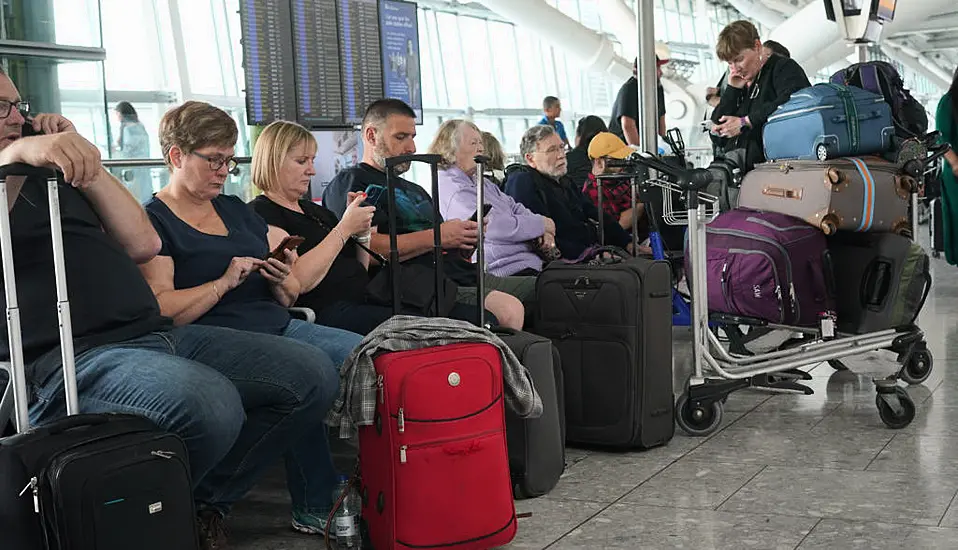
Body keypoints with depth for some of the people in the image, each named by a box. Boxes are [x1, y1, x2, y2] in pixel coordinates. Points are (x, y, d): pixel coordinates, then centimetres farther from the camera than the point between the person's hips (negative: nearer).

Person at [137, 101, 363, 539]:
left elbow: (288, 298, 23)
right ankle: (315, 508, -21)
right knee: (314, 367, -33)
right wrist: (226, 282, -15)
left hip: (278, 325, 8)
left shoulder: (235, 210, 22)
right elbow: (159, 311, -13)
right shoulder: (154, 221, 1)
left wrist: (283, 281, 1)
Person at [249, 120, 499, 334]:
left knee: (480, 319, -10)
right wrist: (345, 228, -9)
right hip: (327, 311, -9)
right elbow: (300, 281, -16)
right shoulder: (262, 214, 0)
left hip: (366, 302, 9)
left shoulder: (313, 210, 27)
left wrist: (362, 231, 8)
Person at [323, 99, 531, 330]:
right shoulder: (348, 183, 3)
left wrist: (466, 238, 5)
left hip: (466, 277, 9)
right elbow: (367, 249, -15)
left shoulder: (415, 190, 31)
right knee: (508, 310, -34)